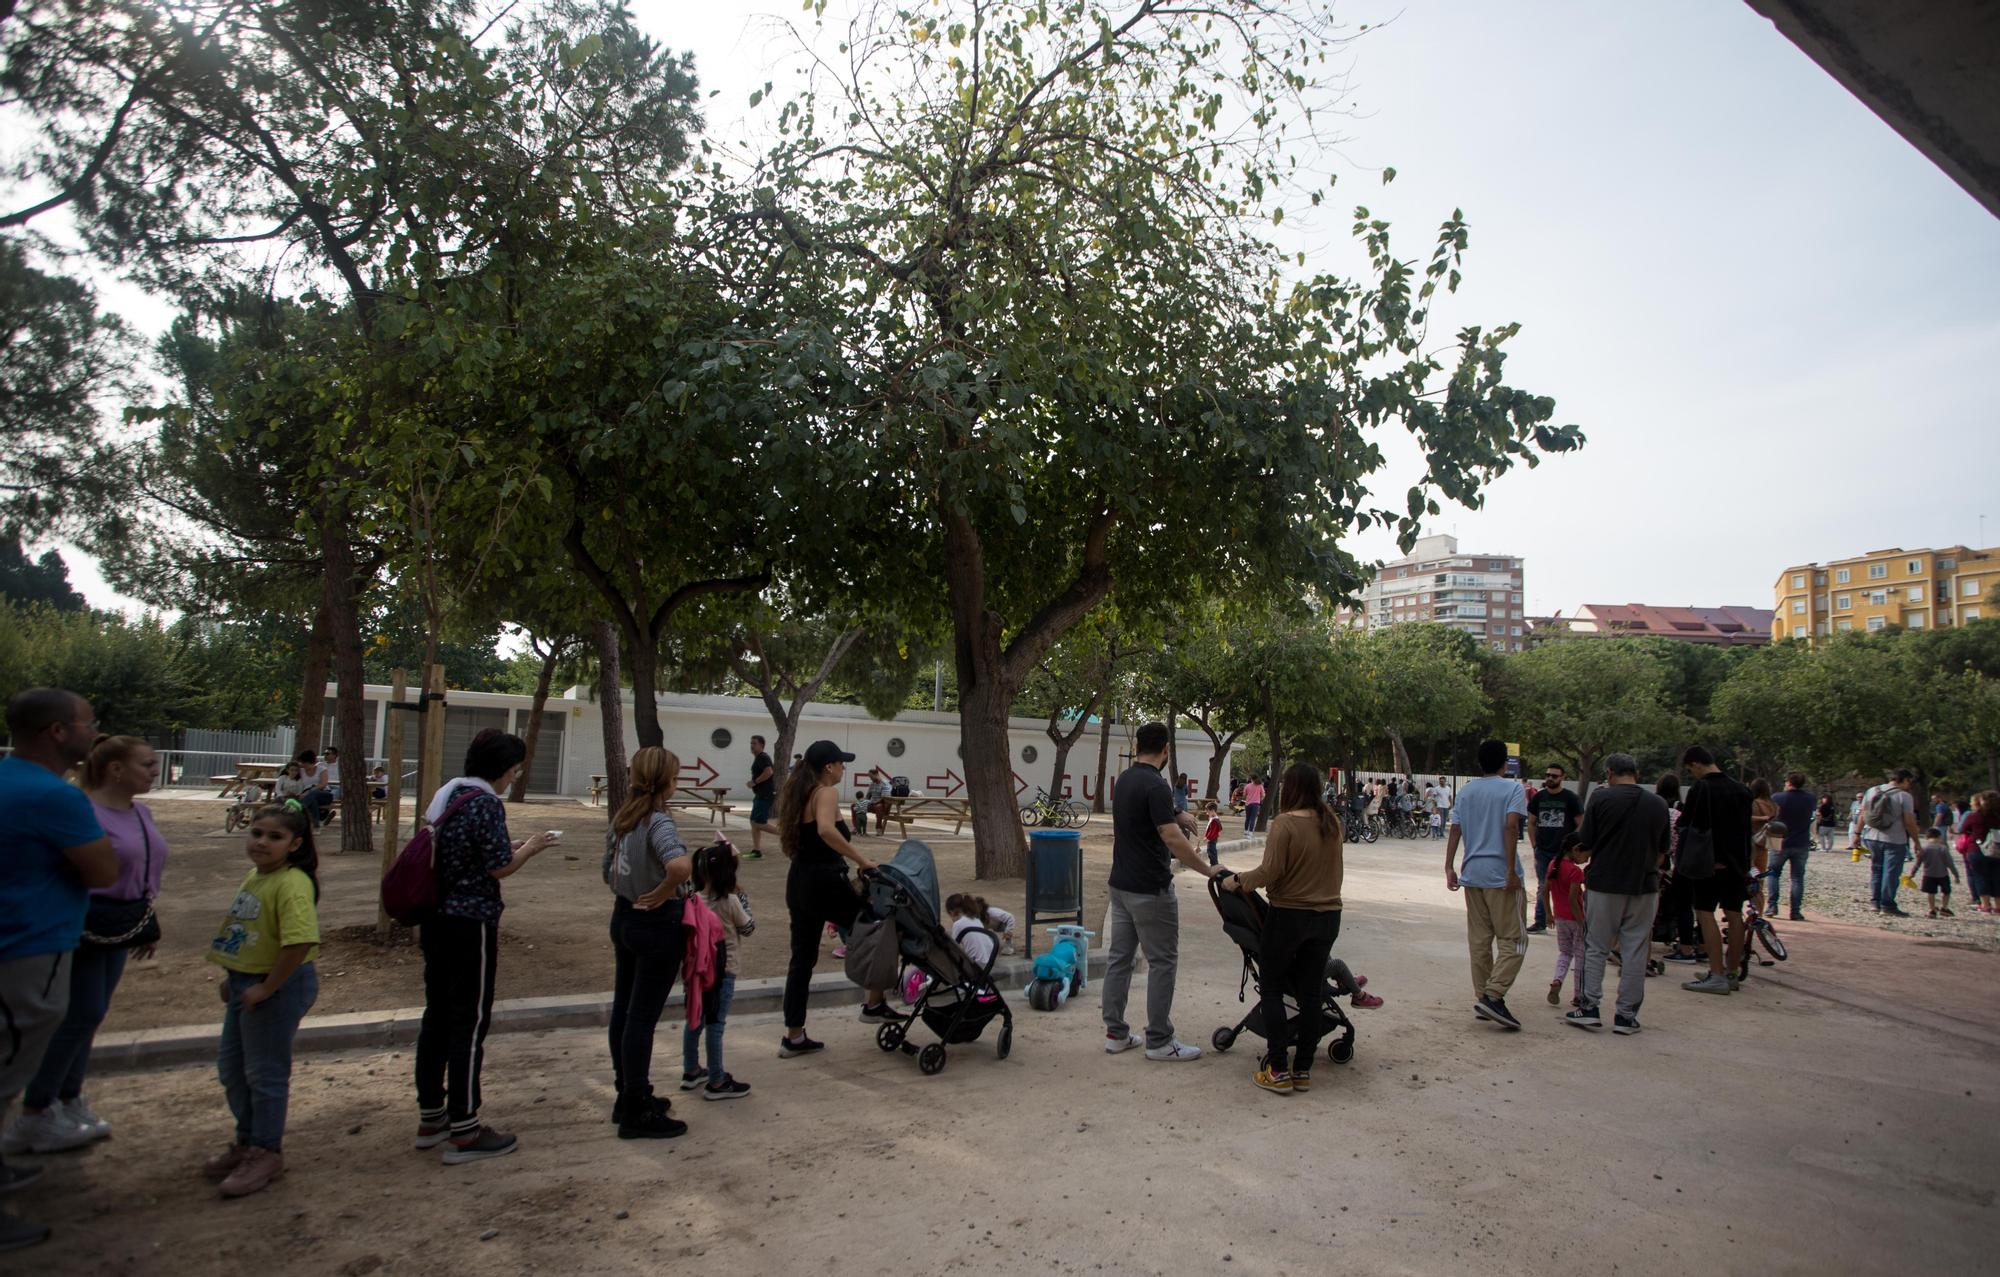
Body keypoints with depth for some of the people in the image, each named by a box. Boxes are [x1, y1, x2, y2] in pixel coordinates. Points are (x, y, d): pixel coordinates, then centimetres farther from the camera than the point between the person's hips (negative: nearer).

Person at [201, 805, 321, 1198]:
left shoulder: (292, 885, -24)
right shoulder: (255, 877, 7)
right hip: (247, 982, 10)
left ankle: (266, 1154, 21)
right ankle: (247, 1141, 40)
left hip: (278, 987, -10)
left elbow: (299, 942, -34)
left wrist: (266, 988, -25)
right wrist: (233, 979, 15)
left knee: (265, 1073, 4)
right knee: (230, 1066, 21)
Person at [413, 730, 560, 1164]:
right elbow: (499, 867, -16)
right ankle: (463, 1132, 8)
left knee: (437, 1015, 17)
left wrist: (509, 847, 16)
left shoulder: (444, 794, 10)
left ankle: (431, 1117, 29)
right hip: (471, 924, -9)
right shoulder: (485, 802, -17)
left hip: (436, 920, 9)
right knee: (471, 1022, 0)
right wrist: (530, 848, 1)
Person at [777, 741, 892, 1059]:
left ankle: (794, 1037, 18)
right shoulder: (826, 792, -12)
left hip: (799, 881, 9)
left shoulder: (799, 794, 15)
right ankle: (874, 1005, 17)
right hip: (825, 881, -9)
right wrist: (862, 861, -28)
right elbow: (825, 830, -31)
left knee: (802, 958, 13)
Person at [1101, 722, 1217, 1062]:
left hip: (1121, 885, 9)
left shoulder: (1124, 780, 9)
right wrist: (1208, 871, -15)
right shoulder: (1156, 785, -19)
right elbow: (1172, 839, -24)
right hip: (1150, 890, -9)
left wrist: (1175, 817, 16)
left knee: (1119, 957, 11)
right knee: (1162, 962, 1)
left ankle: (1115, 1033, 18)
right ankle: (1159, 1041, 7)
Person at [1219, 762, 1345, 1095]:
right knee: (1312, 992, 12)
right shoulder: (1332, 823, 3)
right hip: (1327, 916, 6)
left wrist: (1236, 881, -7)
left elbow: (1269, 873, -20)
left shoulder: (1285, 824, -16)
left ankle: (1278, 1070, 6)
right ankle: (1303, 1069, 18)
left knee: (1272, 987, 8)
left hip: (1289, 915, -6)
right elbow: (1330, 870, 10)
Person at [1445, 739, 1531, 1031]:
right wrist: (1511, 869, -18)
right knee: (1511, 939, 0)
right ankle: (1494, 996, -12)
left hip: (1472, 873, 5)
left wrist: (1449, 867, 9)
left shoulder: (1465, 791, 11)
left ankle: (1481, 997, 14)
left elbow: (1455, 830, 6)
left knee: (1479, 939, 11)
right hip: (1500, 873, -5)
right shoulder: (1513, 789, -3)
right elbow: (1511, 826, -17)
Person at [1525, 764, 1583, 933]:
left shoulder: (1571, 798, -2)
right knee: (1542, 887, 9)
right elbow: (1531, 822, 12)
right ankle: (1540, 922, 16)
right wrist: (1535, 845, 3)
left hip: (1563, 852, -3)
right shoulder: (1538, 797, 7)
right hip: (1542, 851, 3)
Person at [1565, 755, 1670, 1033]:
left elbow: (1585, 843, -6)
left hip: (1604, 884, -2)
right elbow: (1662, 851, 11)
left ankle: (1589, 1007, 8)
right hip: (1644, 886, 3)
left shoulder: (1601, 798, -9)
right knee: (1635, 953, 8)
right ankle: (1626, 1015, 12)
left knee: (1595, 948, 8)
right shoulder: (1658, 804, 2)